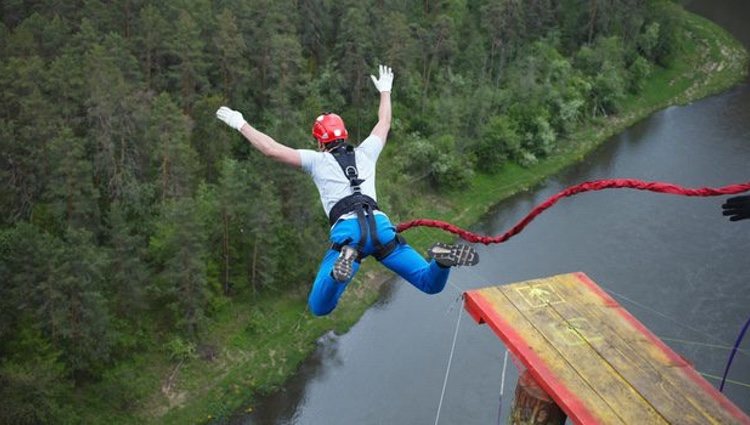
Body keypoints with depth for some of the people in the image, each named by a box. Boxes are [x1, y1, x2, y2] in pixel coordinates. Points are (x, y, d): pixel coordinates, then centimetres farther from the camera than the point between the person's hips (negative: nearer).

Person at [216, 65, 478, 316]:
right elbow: (384, 123, 44)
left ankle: (347, 258, -35)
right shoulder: (365, 153, 27)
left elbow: (271, 149, 14)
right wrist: (385, 91, 59)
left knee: (319, 308, -6)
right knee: (431, 285, 9)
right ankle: (442, 258, -28)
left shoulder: (317, 160, 18)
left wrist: (240, 124, 27)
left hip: (347, 231, -3)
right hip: (381, 225, 3)